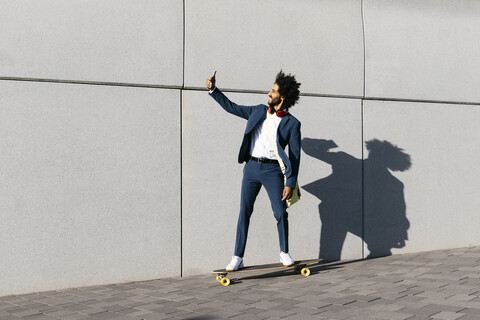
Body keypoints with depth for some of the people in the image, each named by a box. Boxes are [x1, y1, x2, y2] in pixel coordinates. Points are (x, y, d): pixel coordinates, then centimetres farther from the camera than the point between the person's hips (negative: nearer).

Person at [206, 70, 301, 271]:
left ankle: (284, 253, 20)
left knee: (280, 213, -2)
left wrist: (290, 184, -8)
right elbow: (231, 107, 19)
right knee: (244, 212, 2)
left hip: (272, 170, -3)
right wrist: (213, 90, 11)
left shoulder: (292, 123, -1)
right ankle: (237, 258, 6)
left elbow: (295, 156, -2)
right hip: (251, 167, 3)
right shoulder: (259, 111, 11)